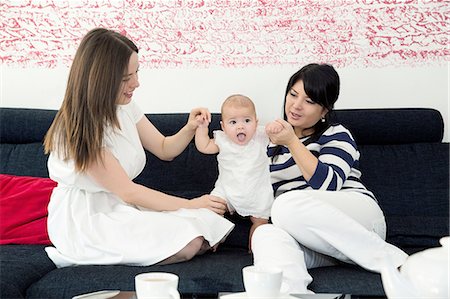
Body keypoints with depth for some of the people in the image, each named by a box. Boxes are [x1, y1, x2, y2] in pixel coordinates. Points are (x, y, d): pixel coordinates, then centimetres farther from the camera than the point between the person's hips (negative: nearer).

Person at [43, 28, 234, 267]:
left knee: (211, 220, -12)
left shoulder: (124, 107, 4)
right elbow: (127, 192, -19)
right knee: (187, 243, -24)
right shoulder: (77, 129, -21)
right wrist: (190, 205, -15)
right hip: (86, 220, -7)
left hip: (120, 207, 7)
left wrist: (190, 128, -9)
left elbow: (164, 149, 12)